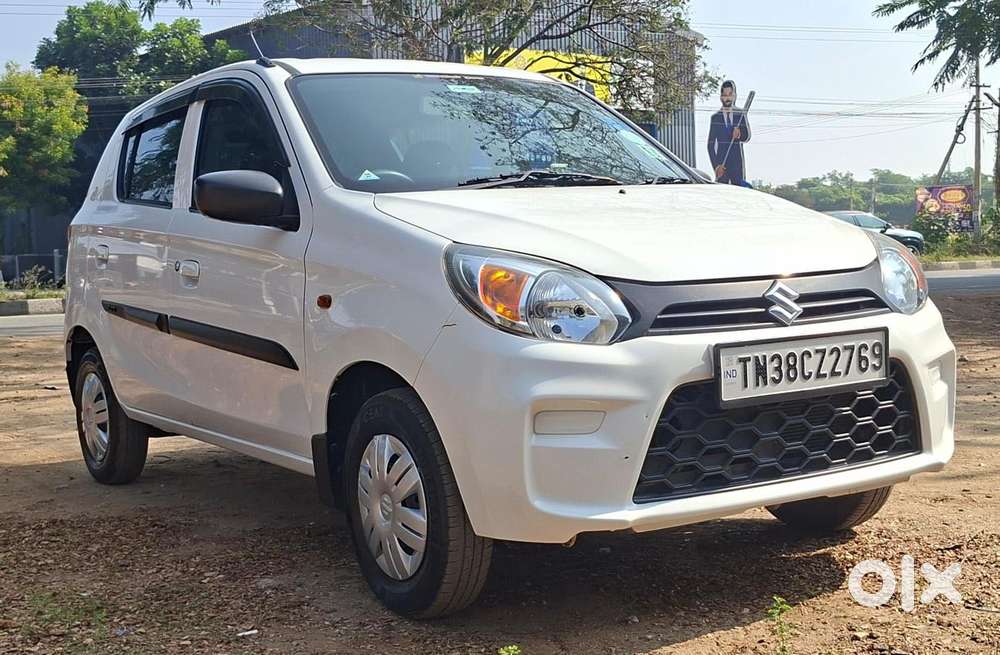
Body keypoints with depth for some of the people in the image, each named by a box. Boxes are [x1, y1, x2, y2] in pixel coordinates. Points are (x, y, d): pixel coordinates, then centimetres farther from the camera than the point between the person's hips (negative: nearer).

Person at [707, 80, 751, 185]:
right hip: (721, 164, -1)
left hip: (738, 164, 1)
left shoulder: (741, 115, 8)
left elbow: (747, 137, 1)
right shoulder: (715, 117, 5)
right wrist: (716, 165, -8)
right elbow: (711, 145, 3)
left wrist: (739, 134, -24)